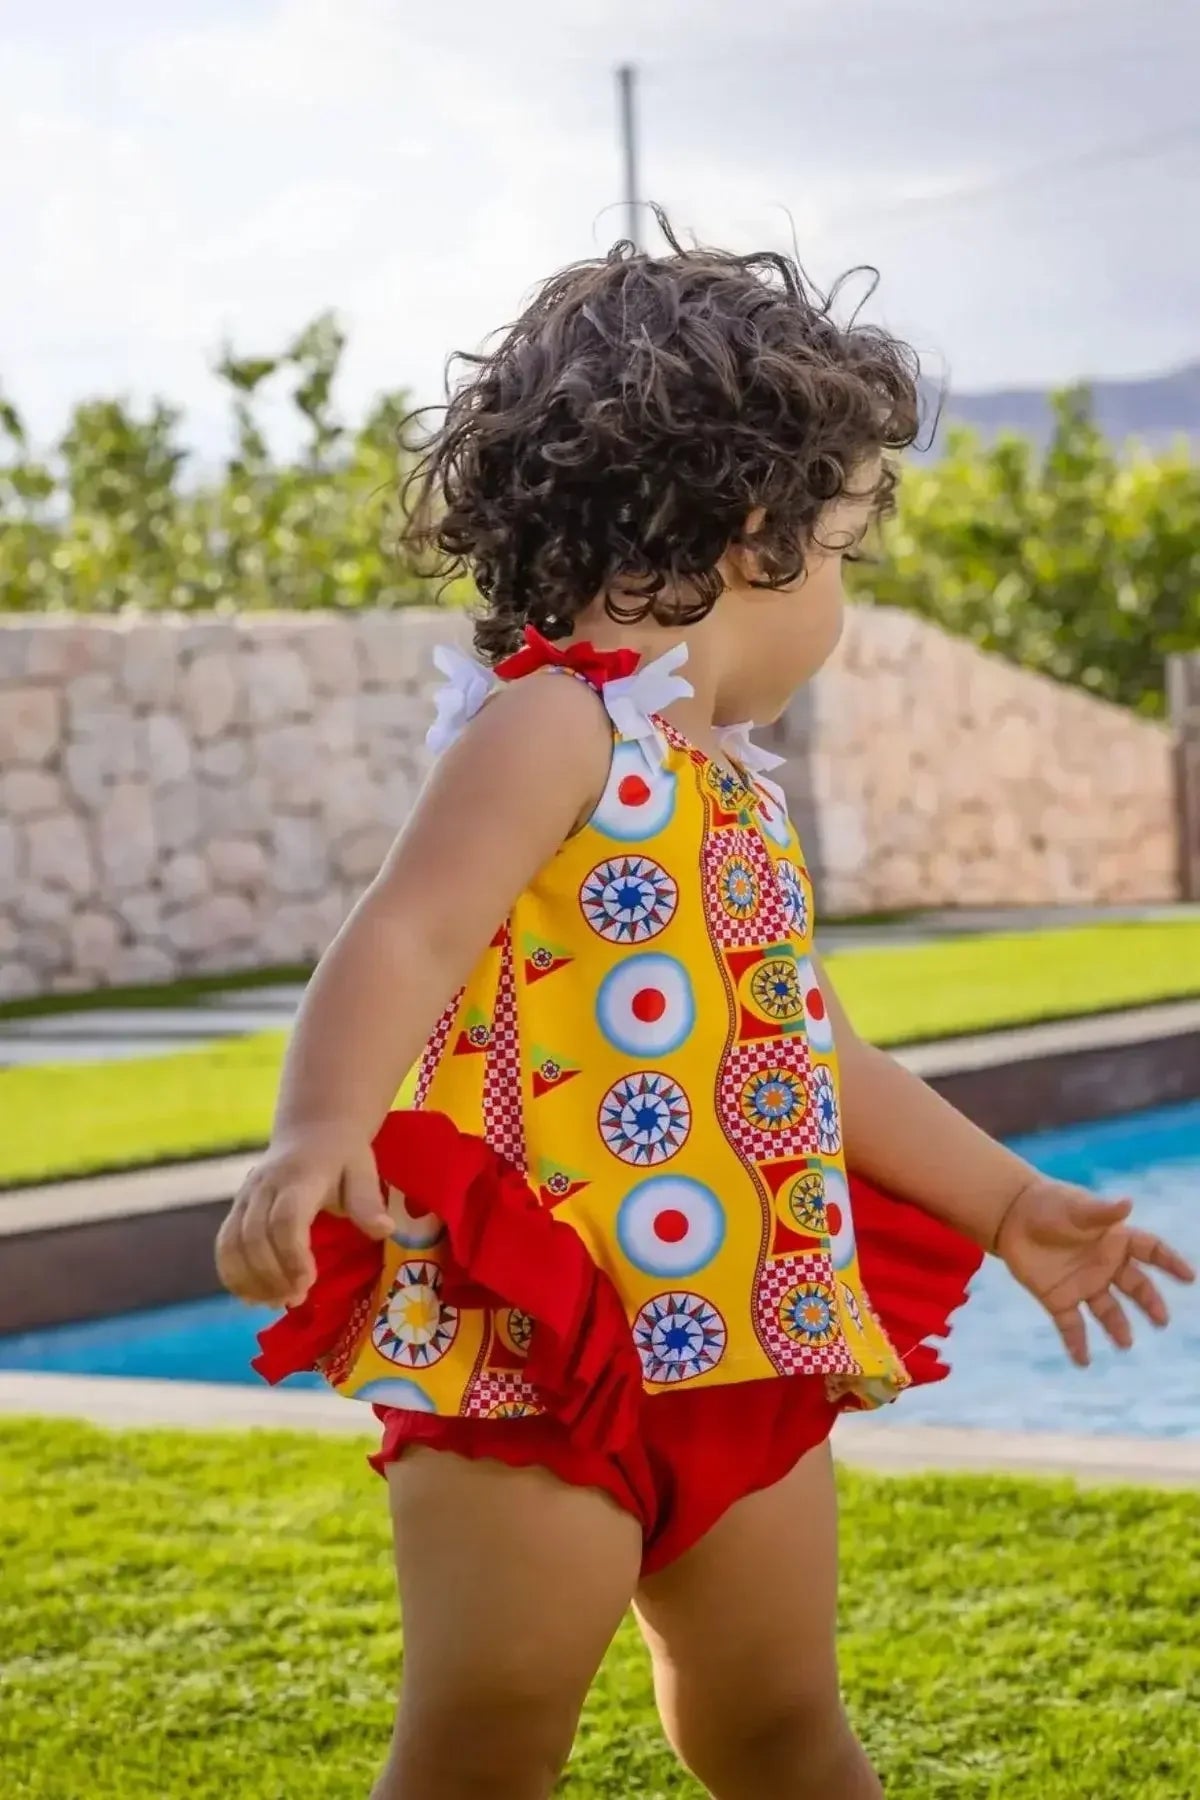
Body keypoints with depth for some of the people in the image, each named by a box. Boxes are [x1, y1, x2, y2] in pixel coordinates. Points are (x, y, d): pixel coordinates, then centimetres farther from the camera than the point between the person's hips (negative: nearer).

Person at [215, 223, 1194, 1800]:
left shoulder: (732, 785, 19)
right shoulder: (552, 725, -9)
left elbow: (815, 1044, 29)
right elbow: (404, 943, -22)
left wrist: (1004, 1201, 37)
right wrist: (321, 1135, -40)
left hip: (738, 1338, 9)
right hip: (534, 1344, -9)